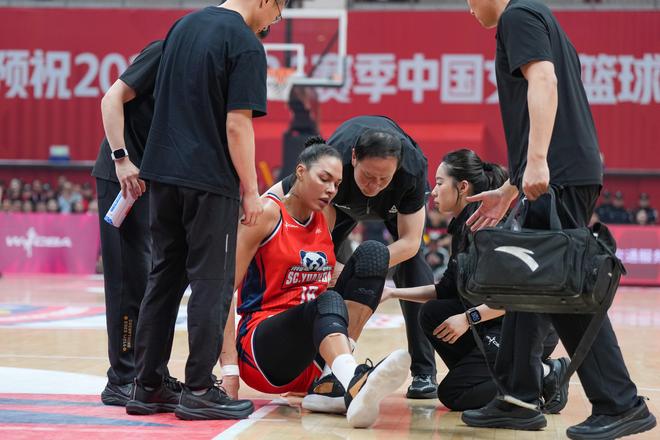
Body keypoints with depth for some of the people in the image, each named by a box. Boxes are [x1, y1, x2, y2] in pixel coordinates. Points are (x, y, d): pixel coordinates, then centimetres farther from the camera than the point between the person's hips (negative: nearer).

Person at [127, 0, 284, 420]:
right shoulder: (246, 45, -12)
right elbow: (237, 124, -16)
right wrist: (251, 190, -10)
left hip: (163, 171, 7)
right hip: (210, 180, -7)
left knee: (164, 278, 12)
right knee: (212, 284, 1)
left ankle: (147, 386, 15)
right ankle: (199, 391, 4)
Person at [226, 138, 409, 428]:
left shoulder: (325, 222, 13)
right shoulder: (268, 213, -6)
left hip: (314, 360, 6)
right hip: (261, 346, -6)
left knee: (372, 252, -10)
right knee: (328, 302, -35)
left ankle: (330, 383, -23)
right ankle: (356, 385, -69)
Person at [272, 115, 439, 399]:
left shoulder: (413, 168, -43)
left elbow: (410, 242, -37)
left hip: (398, 202, -1)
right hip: (343, 199, 1)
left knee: (412, 263, -20)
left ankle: (424, 372, -15)